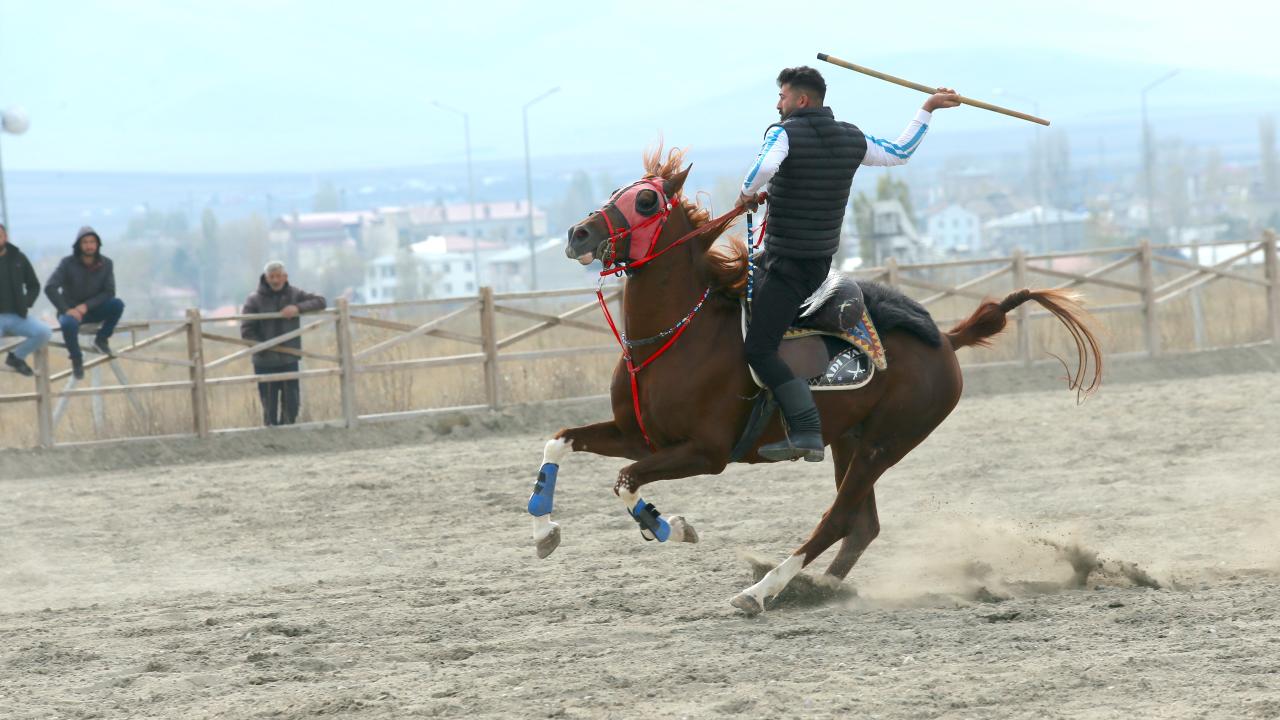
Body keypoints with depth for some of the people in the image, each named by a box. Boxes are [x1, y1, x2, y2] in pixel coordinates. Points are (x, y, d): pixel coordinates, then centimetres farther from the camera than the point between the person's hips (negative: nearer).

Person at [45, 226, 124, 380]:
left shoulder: (106, 264, -5)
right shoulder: (68, 263, -12)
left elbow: (109, 292, -9)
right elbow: (50, 288, -19)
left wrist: (86, 306, -23)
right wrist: (66, 310, -30)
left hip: (94, 310, 2)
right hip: (71, 310, -2)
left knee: (117, 304, -27)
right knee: (69, 324, -39)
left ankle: (101, 339, -5)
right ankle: (76, 358, -12)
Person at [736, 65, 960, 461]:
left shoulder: (785, 134, -14)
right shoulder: (851, 139, 6)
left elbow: (764, 166, -35)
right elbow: (899, 153, 20)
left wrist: (748, 192, -15)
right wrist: (928, 109, 29)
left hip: (787, 263, -9)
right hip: (821, 261, 9)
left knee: (760, 350, -10)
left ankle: (807, 432, -25)